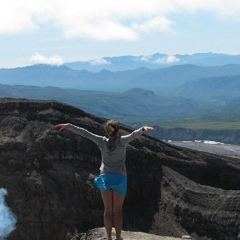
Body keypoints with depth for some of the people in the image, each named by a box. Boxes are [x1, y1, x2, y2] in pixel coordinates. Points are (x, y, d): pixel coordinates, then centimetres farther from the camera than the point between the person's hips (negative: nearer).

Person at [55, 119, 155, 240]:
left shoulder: (102, 142, -7)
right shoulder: (121, 141, -12)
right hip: (119, 178, -2)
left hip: (105, 177, 2)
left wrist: (68, 126, -4)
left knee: (108, 210, 8)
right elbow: (134, 134, -29)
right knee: (117, 211, 6)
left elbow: (84, 133, -7)